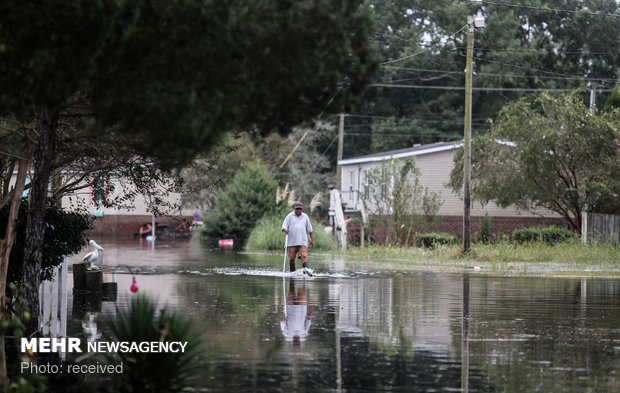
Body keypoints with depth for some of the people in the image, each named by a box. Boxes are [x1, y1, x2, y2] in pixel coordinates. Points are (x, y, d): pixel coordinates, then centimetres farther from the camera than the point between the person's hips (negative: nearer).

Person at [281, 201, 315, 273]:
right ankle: (292, 272, 12)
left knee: (304, 256, -17)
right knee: (291, 258, 2)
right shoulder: (290, 216, 7)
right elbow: (284, 226, -2)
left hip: (302, 242, 0)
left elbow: (310, 230, 17)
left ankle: (306, 269, -30)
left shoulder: (305, 217, 13)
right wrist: (285, 230, -25)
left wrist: (312, 239, 12)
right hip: (292, 242, 0)